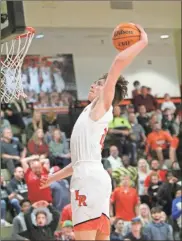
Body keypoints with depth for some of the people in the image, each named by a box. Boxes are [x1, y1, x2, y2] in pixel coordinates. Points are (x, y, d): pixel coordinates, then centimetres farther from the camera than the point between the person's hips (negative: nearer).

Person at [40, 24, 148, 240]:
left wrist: (142, 42, -1)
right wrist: (54, 178, 40)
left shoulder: (102, 106, 5)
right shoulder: (92, 115, 30)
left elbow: (119, 63, -8)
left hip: (90, 178, -10)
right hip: (90, 177, 10)